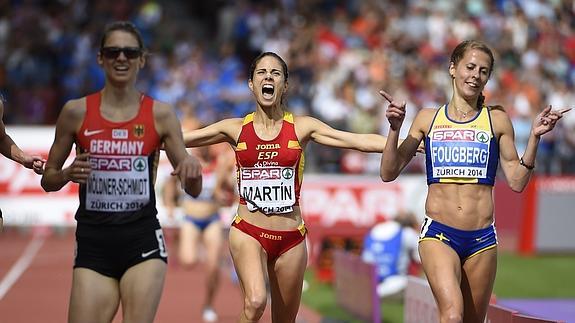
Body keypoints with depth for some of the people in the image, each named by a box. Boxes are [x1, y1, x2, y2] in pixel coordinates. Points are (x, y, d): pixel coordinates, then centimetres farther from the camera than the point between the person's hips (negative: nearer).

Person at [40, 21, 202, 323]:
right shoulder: (77, 112, 2)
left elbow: (193, 190, 4)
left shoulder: (160, 114, 2)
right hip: (93, 241, 0)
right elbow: (48, 180, 10)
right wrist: (68, 174, -12)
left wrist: (193, 169, -19)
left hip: (143, 238, 0)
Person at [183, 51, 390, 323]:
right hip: (248, 232, -1)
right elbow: (177, 139, 6)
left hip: (290, 238, 1)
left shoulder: (302, 127, 2)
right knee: (255, 301, -28)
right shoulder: (235, 128, 3)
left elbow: (362, 141, -2)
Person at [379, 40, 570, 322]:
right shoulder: (428, 118, 8)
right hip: (438, 234, -2)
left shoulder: (497, 120, 8)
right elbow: (388, 173, 7)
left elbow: (517, 182, 6)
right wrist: (395, 129, -6)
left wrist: (535, 137, -4)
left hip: (482, 238, 2)